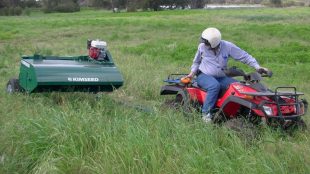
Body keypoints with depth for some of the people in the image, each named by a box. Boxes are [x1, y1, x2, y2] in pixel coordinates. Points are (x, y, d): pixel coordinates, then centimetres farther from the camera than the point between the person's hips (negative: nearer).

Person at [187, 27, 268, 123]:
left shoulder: (227, 46, -8)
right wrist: (193, 72, 0)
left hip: (221, 77, 2)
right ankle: (206, 113, -32)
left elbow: (244, 56, -5)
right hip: (204, 76, -2)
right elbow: (196, 61, 15)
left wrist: (257, 66, -13)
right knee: (215, 85, -37)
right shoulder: (202, 47, -5)